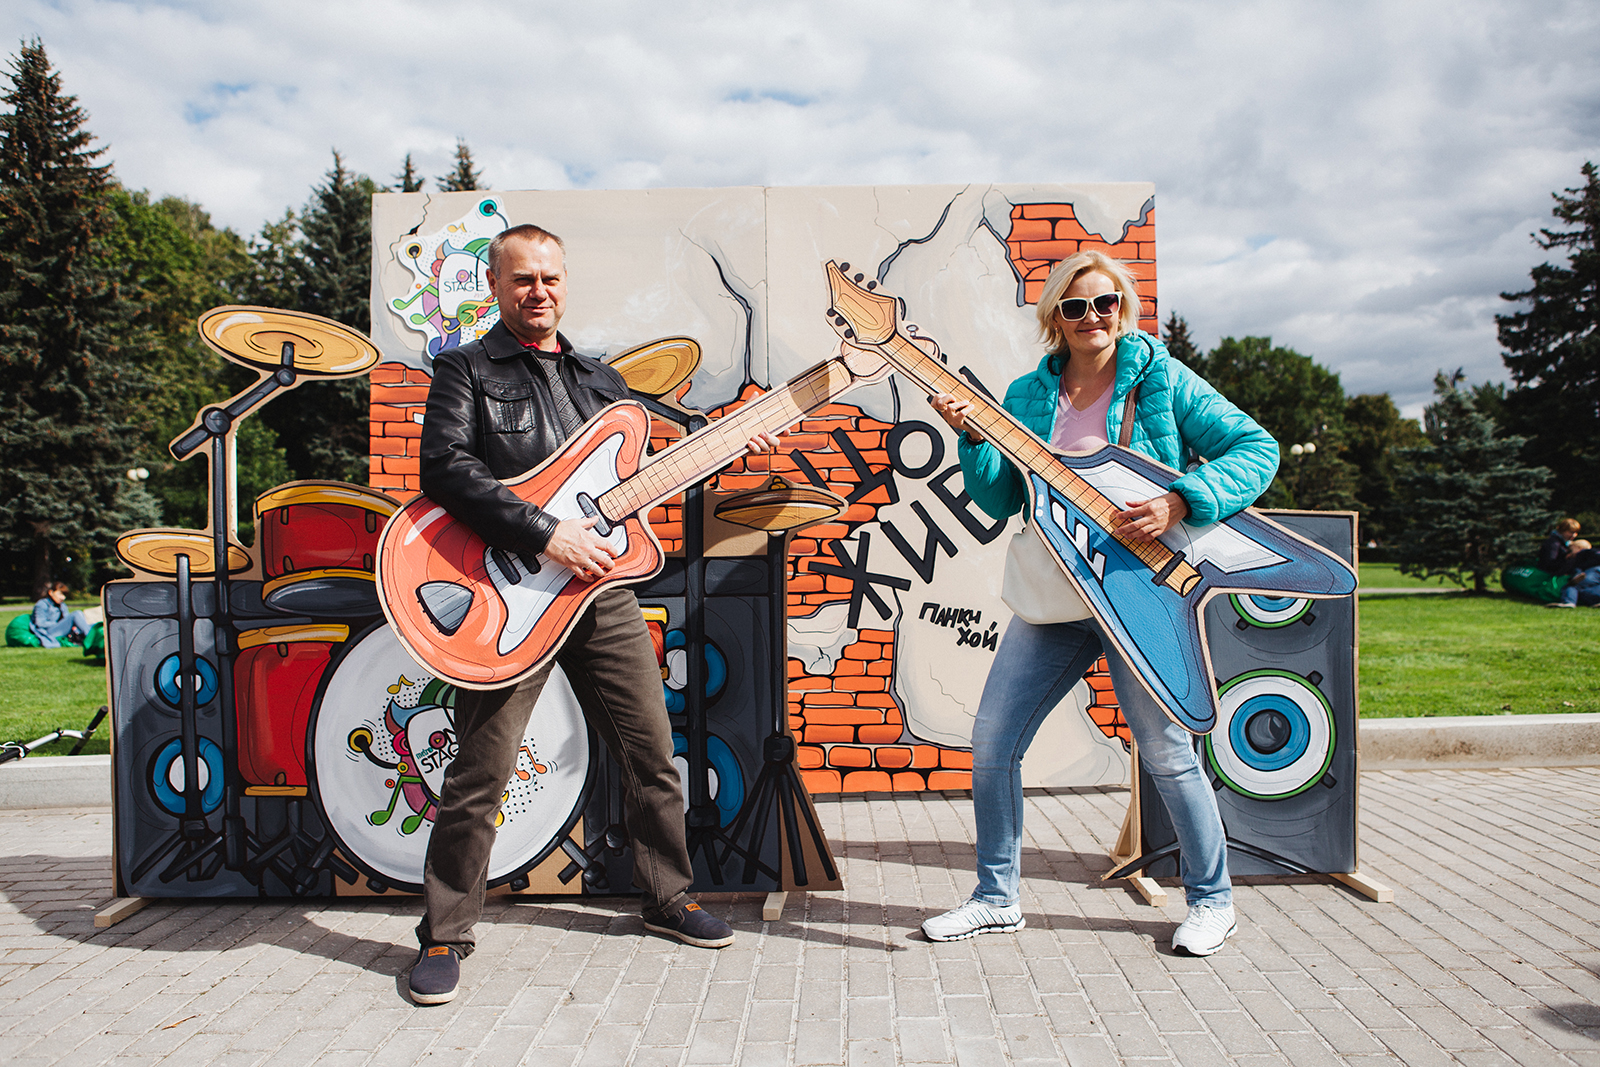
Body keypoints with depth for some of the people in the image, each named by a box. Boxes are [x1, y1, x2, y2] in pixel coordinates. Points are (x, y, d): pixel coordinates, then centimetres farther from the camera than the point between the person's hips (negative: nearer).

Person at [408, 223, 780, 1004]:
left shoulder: (600, 380, 20)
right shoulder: (466, 370, 2)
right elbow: (443, 469, -14)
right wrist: (547, 536, -22)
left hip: (600, 587, 6)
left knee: (652, 755, 10)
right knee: (480, 775, -3)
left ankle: (669, 899, 28)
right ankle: (445, 937, 15)